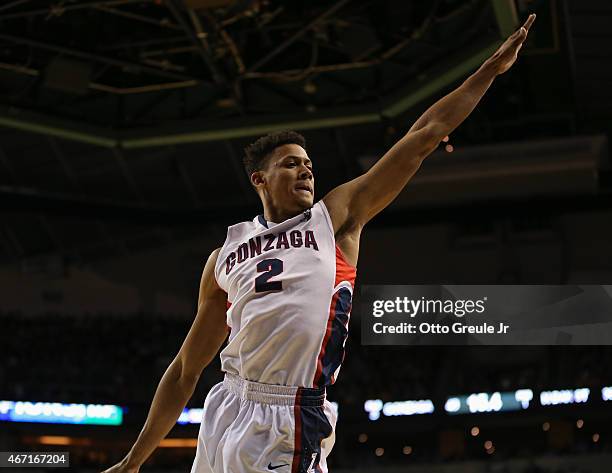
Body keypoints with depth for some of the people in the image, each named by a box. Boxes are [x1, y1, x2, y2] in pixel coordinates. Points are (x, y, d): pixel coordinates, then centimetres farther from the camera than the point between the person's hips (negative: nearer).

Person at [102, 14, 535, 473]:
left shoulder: (337, 218, 7)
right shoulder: (226, 255, 13)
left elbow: (425, 134, 4)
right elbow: (186, 370, 17)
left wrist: (492, 68, 2)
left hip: (288, 426, -3)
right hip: (226, 412, 3)